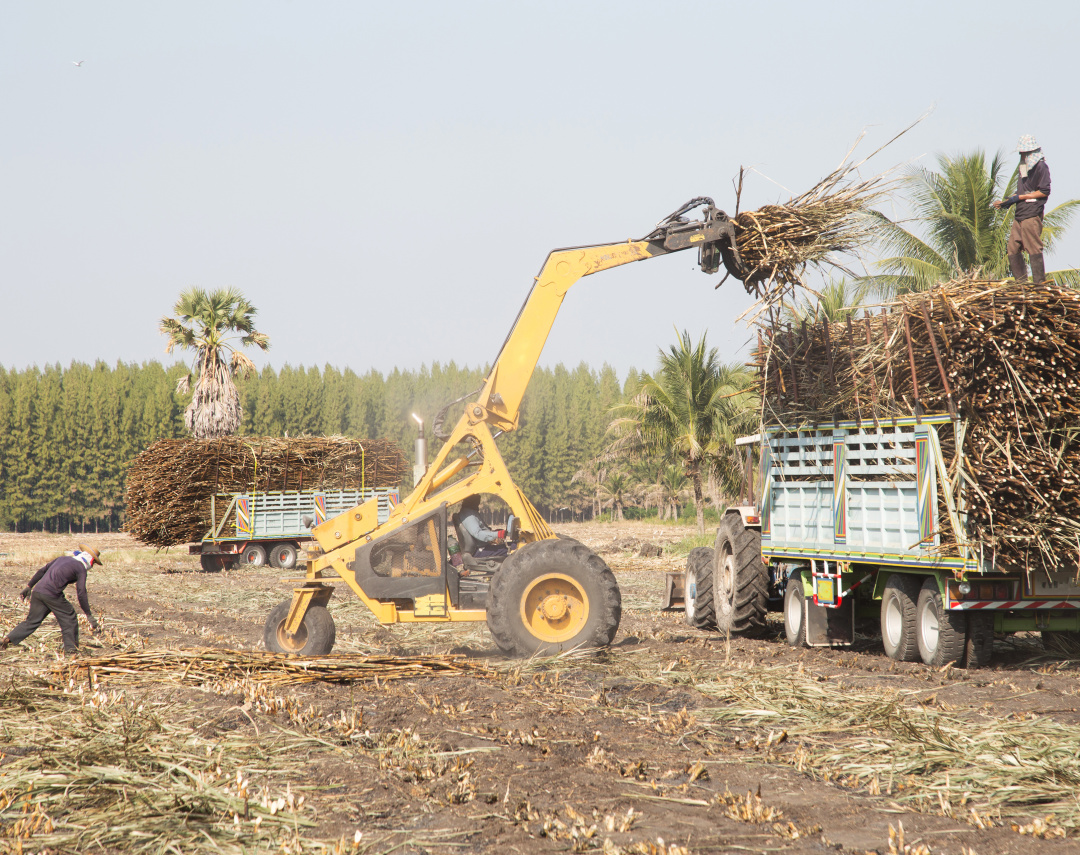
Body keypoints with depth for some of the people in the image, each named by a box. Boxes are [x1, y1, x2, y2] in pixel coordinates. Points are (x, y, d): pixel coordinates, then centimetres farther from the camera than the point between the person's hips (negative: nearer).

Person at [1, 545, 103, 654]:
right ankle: (70, 647, 9)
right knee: (69, 618, 9)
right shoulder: (81, 569, 2)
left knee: (32, 621, 13)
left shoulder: (62, 558, 23)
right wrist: (89, 615, -2)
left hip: (38, 591, 7)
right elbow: (81, 593, -5)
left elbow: (42, 571, 25)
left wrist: (29, 586, 32)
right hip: (52, 595, -7)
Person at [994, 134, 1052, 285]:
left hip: (1032, 215, -9)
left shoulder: (1041, 167, -7)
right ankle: (1021, 282, 11)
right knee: (1012, 250, 6)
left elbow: (1044, 192, -12)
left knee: (1033, 250, -7)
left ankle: (1039, 283, -3)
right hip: (1019, 215, 9)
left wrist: (1019, 197, -12)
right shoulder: (1025, 167, 20)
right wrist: (1007, 201, 10)